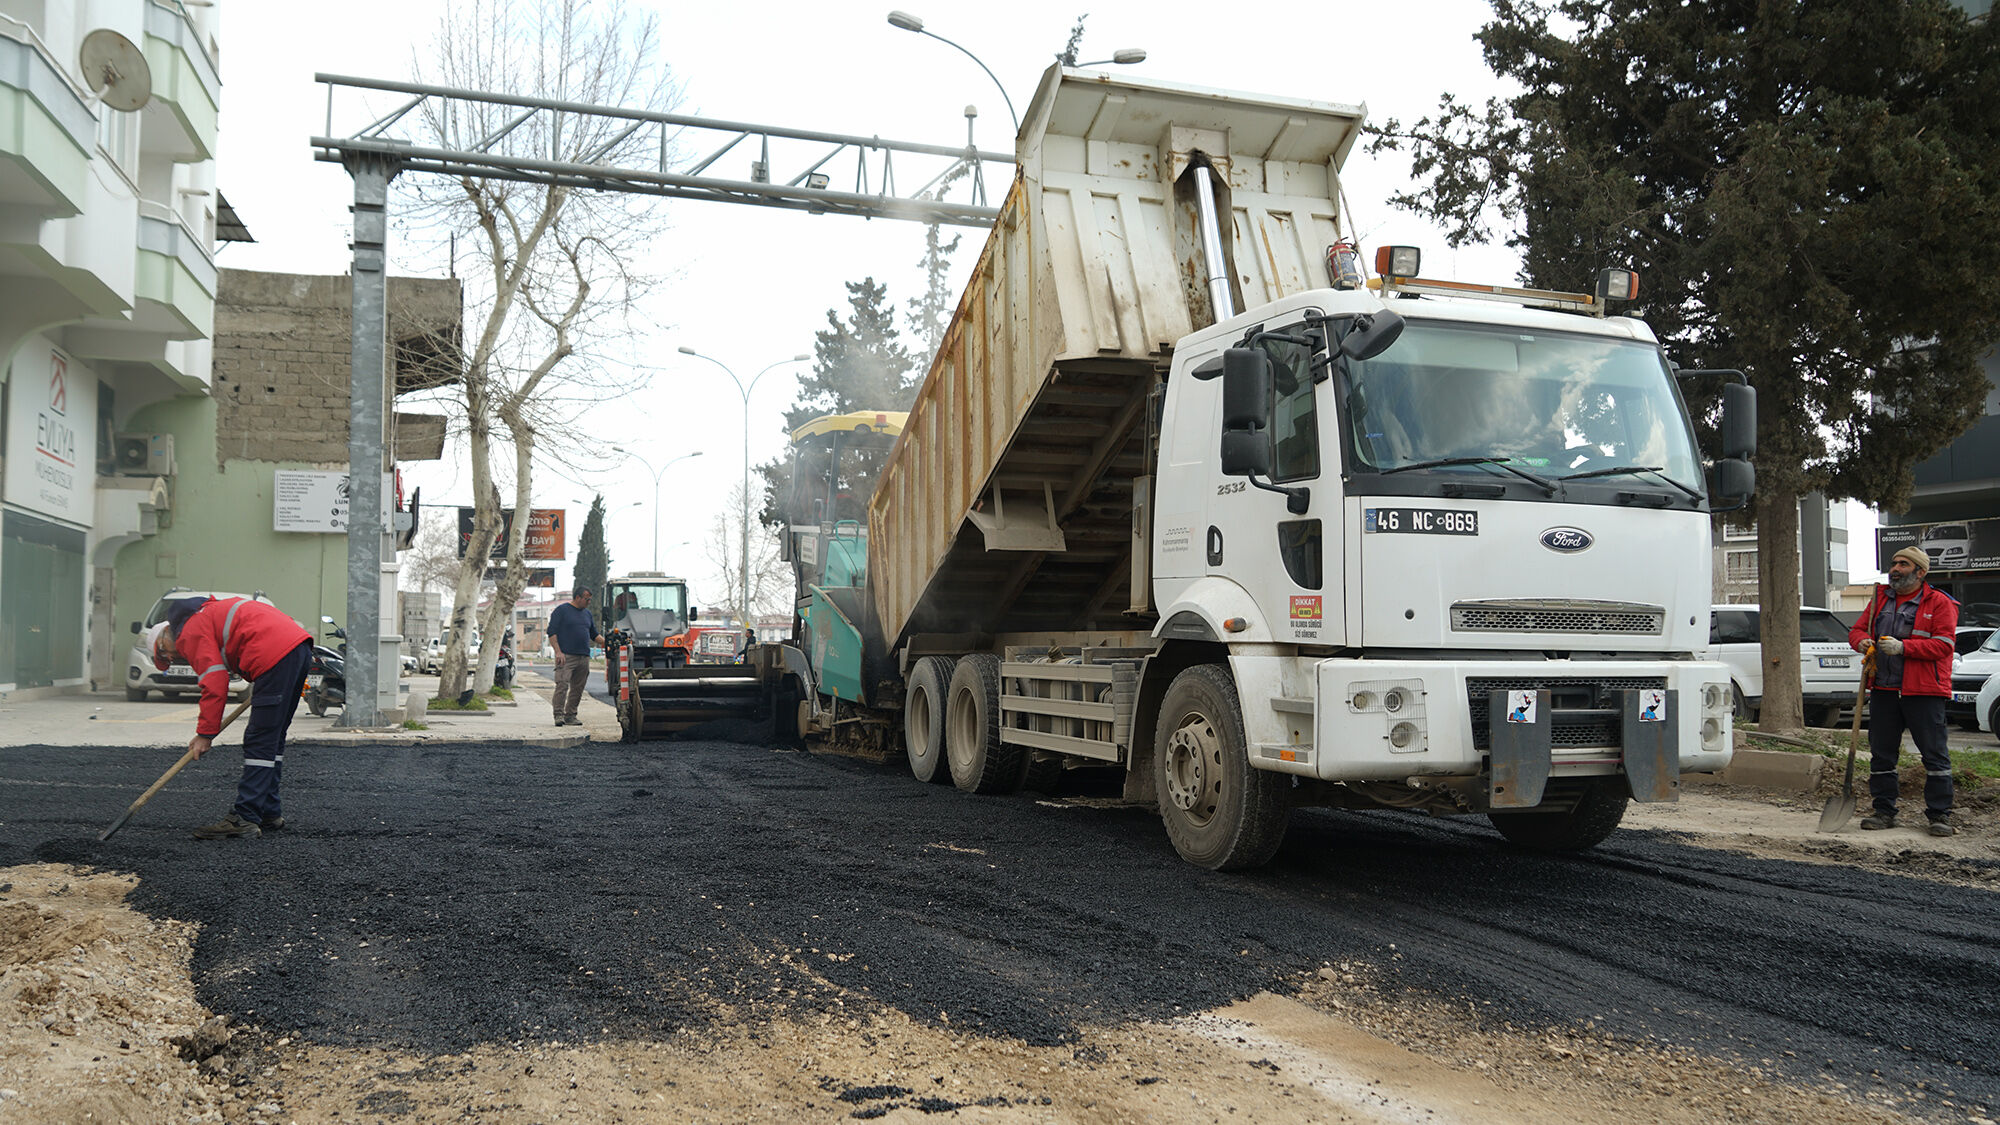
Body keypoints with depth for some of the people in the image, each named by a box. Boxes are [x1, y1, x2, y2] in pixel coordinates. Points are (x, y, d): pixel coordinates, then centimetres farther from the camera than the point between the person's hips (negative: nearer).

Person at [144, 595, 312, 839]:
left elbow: (215, 683, -8)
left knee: (260, 742, -8)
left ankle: (245, 819, -7)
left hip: (276, 656, -10)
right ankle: (269, 814, 21)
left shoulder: (191, 632, 1)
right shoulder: (210, 613, 29)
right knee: (272, 738, 15)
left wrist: (205, 734, -3)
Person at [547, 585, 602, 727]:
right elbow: (552, 632, -6)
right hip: (566, 656, -6)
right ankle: (559, 714, -12)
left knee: (578, 688, 5)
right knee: (562, 685, -14)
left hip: (584, 657, 6)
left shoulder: (587, 613, 20)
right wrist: (558, 652, -16)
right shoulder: (561, 610, 0)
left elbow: (594, 635, 25)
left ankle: (570, 716, 11)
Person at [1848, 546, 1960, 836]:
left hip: (1924, 692, -5)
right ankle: (1884, 812, 15)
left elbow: (1943, 644, -11)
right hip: (1884, 690, 5)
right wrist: (1862, 641, -6)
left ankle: (1939, 815, 6)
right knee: (1881, 754, 7)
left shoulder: (1939, 603, -2)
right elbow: (1857, 629, 18)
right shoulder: (1880, 600, 15)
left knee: (1934, 754, -1)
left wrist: (1903, 647, -21)